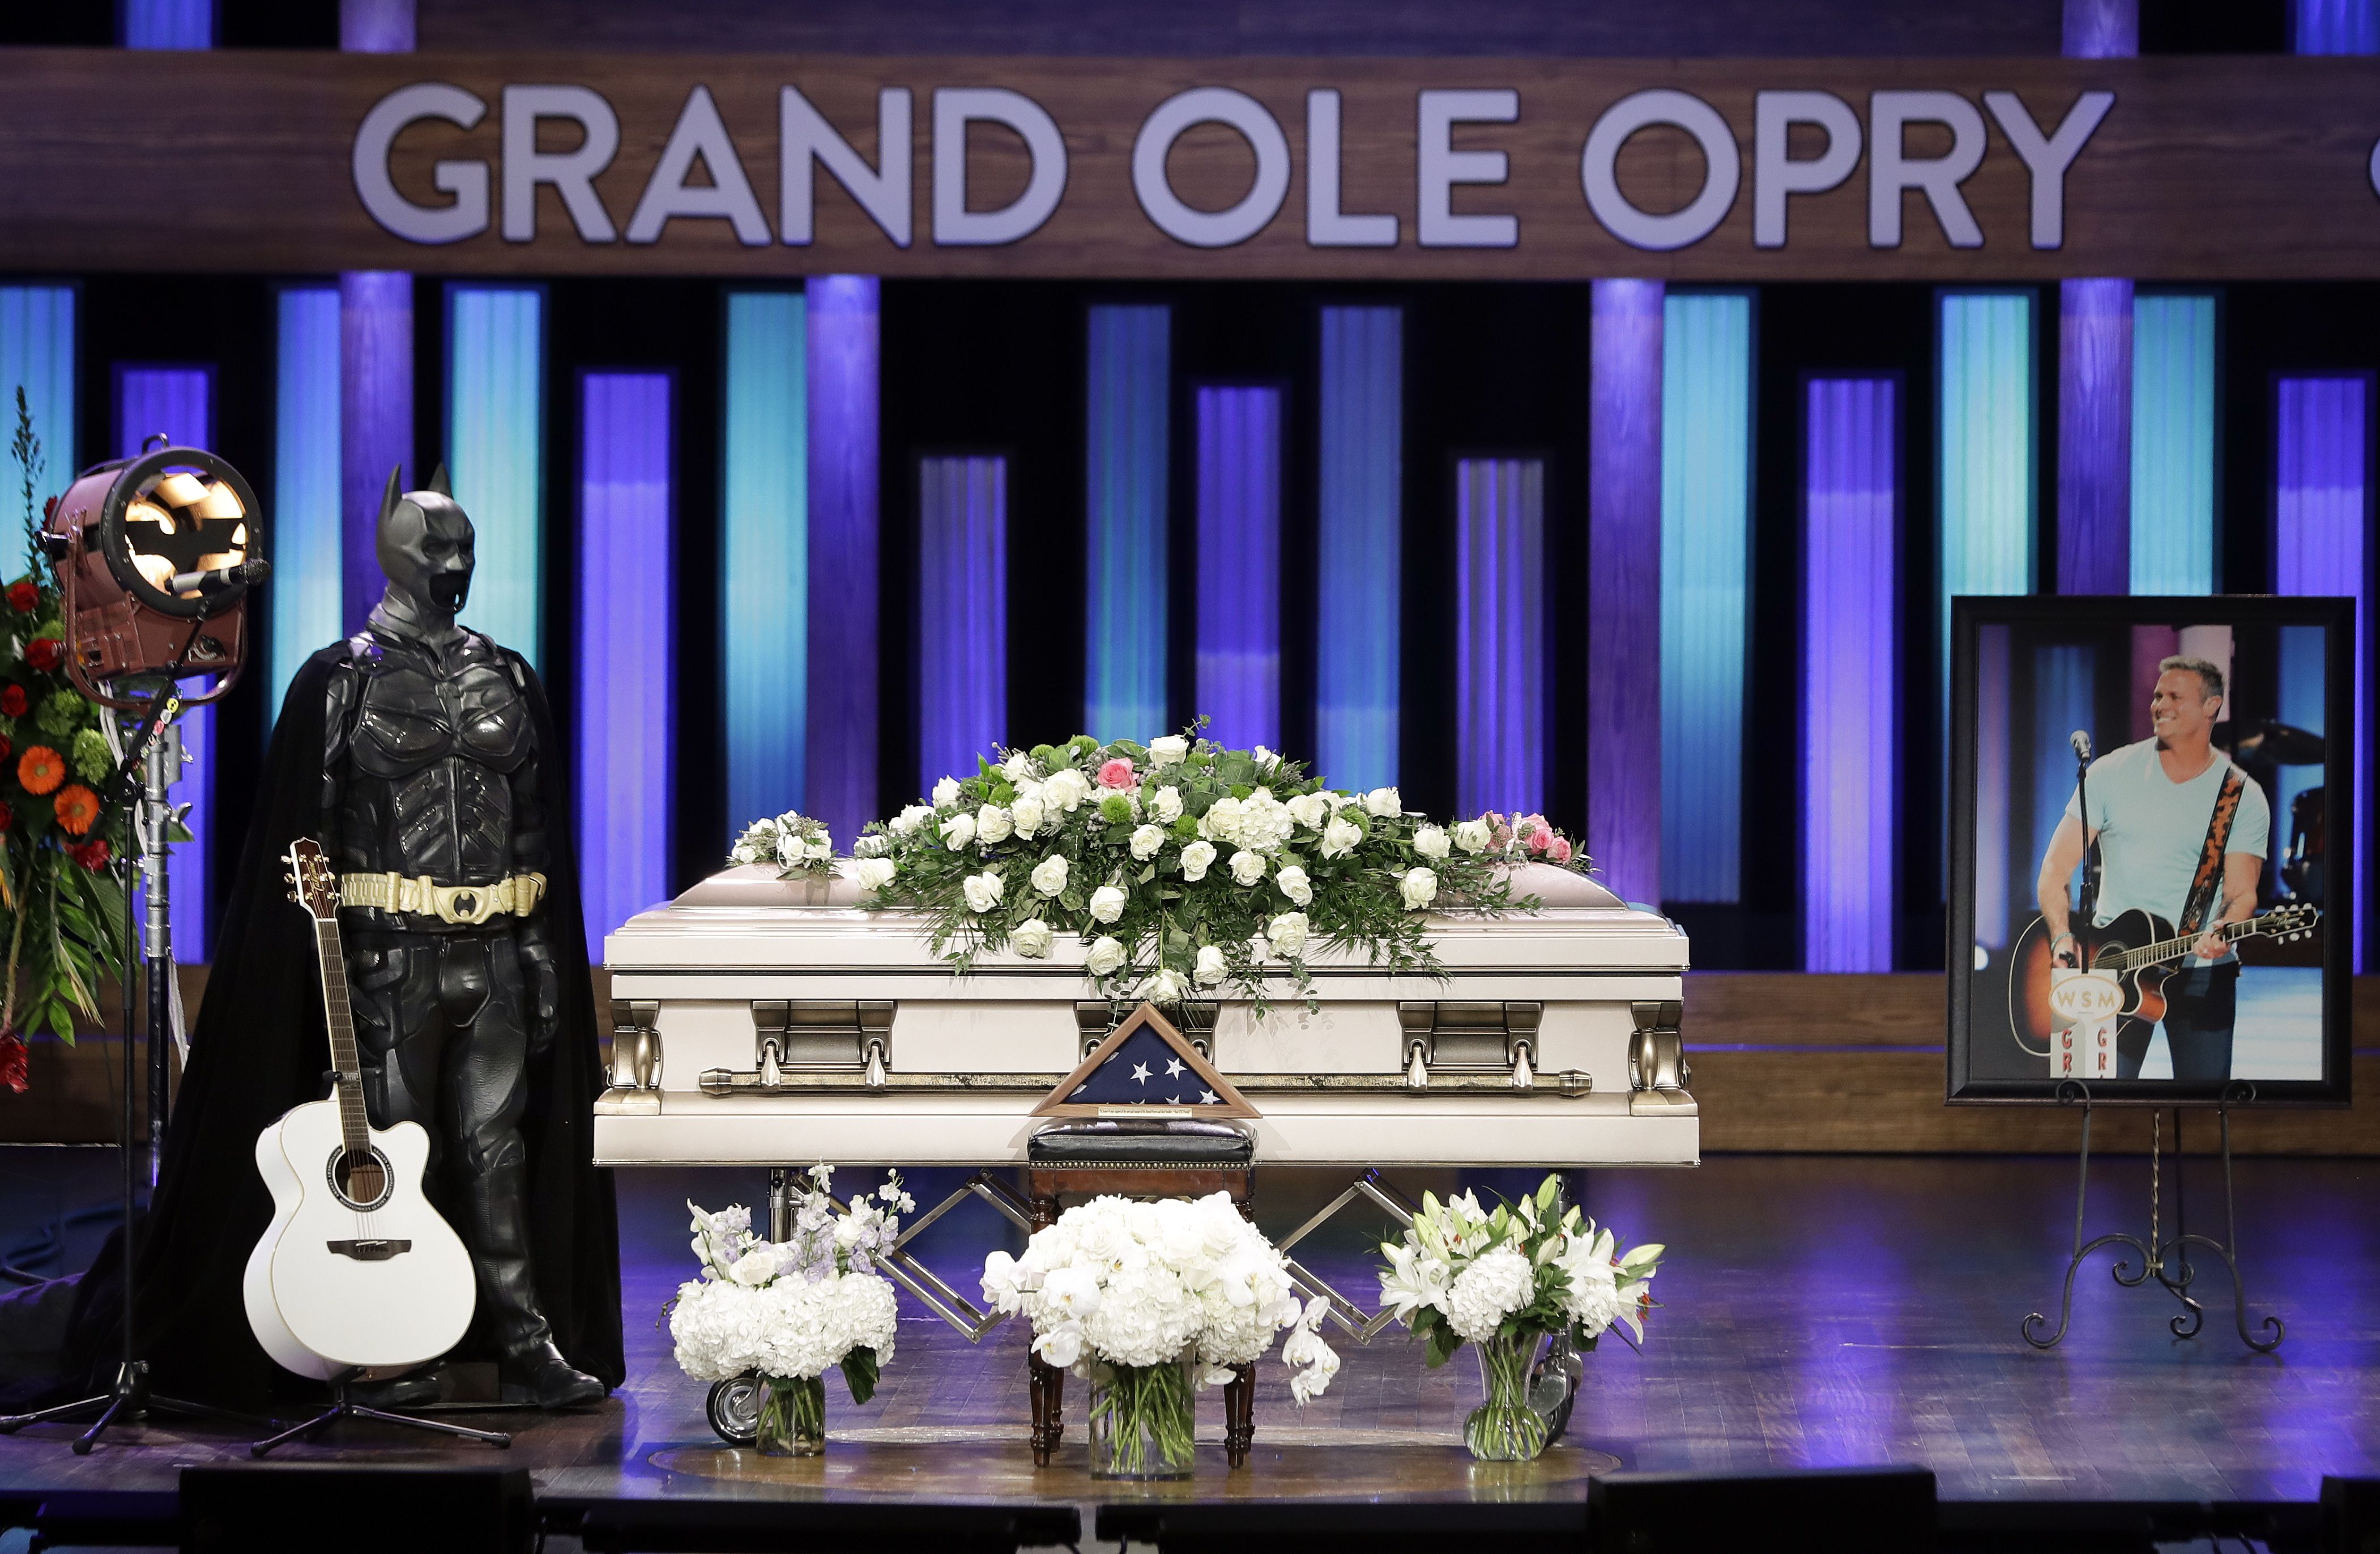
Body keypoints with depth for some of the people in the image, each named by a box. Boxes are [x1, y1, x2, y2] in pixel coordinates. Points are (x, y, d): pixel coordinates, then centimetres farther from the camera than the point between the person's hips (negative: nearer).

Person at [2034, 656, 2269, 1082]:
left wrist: (2222, 931, -27)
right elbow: (2056, 868, 0)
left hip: (2202, 970, 0)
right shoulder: (2112, 772, 2)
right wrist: (2062, 939, -16)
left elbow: (2242, 893, -4)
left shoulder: (2244, 797, 2)